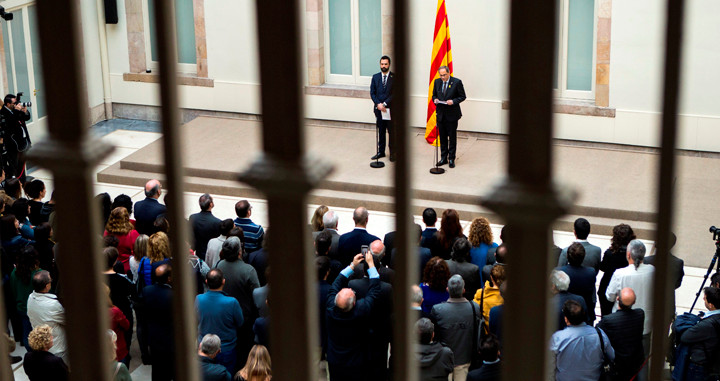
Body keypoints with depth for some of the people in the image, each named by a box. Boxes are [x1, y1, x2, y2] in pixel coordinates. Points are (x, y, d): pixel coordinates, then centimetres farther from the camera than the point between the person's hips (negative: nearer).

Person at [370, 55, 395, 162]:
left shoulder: (394, 77, -4)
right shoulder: (375, 77, 8)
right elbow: (372, 93, 5)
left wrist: (384, 104, -15)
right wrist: (378, 104, -10)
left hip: (390, 109, -3)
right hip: (379, 109, 3)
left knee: (391, 132, 2)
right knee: (380, 131, 10)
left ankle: (392, 153, 11)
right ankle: (381, 152, 19)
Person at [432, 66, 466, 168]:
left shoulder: (457, 82, -8)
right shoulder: (437, 82, 5)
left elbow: (462, 96, -4)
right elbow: (434, 95, 16)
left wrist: (453, 101, -20)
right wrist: (435, 99, -7)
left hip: (452, 114, -4)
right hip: (440, 114, 4)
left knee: (452, 137, 3)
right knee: (442, 137, 11)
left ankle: (451, 159, 11)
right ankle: (443, 158, 20)